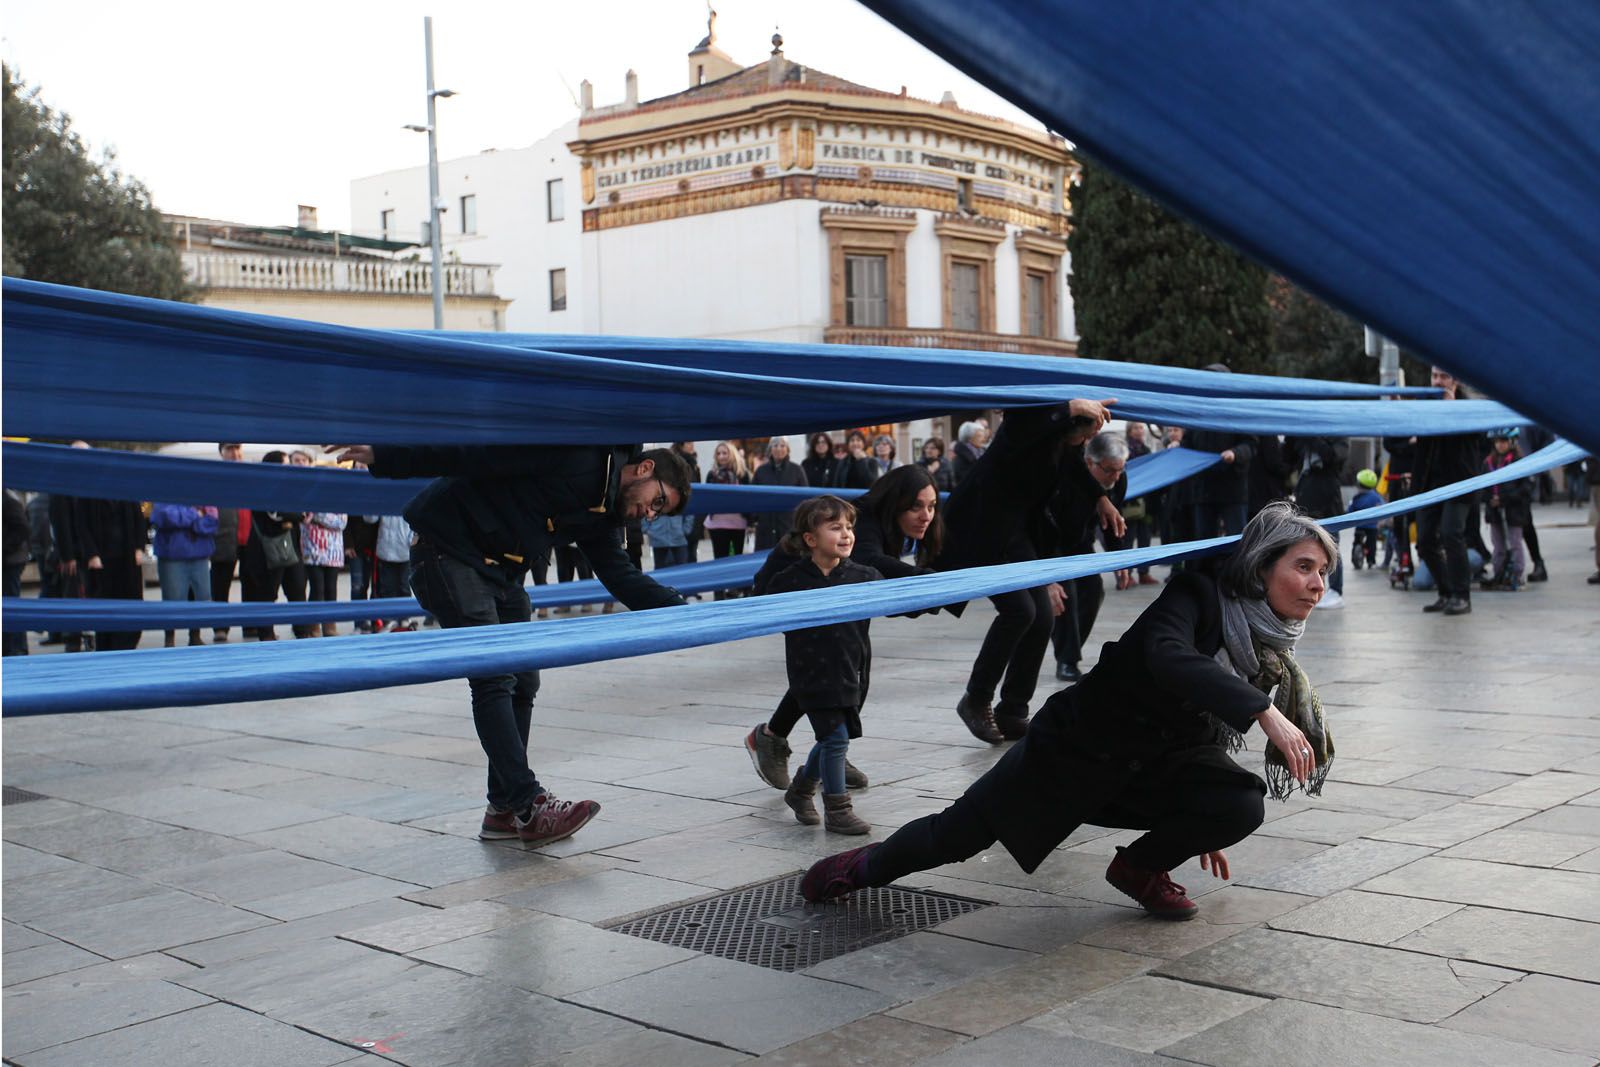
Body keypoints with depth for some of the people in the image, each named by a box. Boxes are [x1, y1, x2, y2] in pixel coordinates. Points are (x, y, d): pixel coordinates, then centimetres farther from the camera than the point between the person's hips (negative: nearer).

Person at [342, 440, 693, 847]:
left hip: (499, 570, 10)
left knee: (522, 683, 7)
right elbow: (479, 454, -22)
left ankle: (503, 810, 14)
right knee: (494, 678, -14)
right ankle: (528, 807, -14)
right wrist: (385, 457, -24)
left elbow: (623, 579, 10)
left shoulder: (600, 513, 10)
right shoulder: (577, 453, -17)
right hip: (448, 549, -10)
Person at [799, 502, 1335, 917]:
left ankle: (1140, 869, 8)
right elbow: (1167, 657, -45)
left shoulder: (1266, 647, -1)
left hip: (1154, 768, 6)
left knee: (1242, 805, -21)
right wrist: (1263, 711, -53)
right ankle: (867, 866, 35)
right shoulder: (1197, 596, -23)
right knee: (955, 835, 4)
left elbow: (1210, 716, 12)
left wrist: (1199, 831, 17)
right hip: (1078, 747, -6)